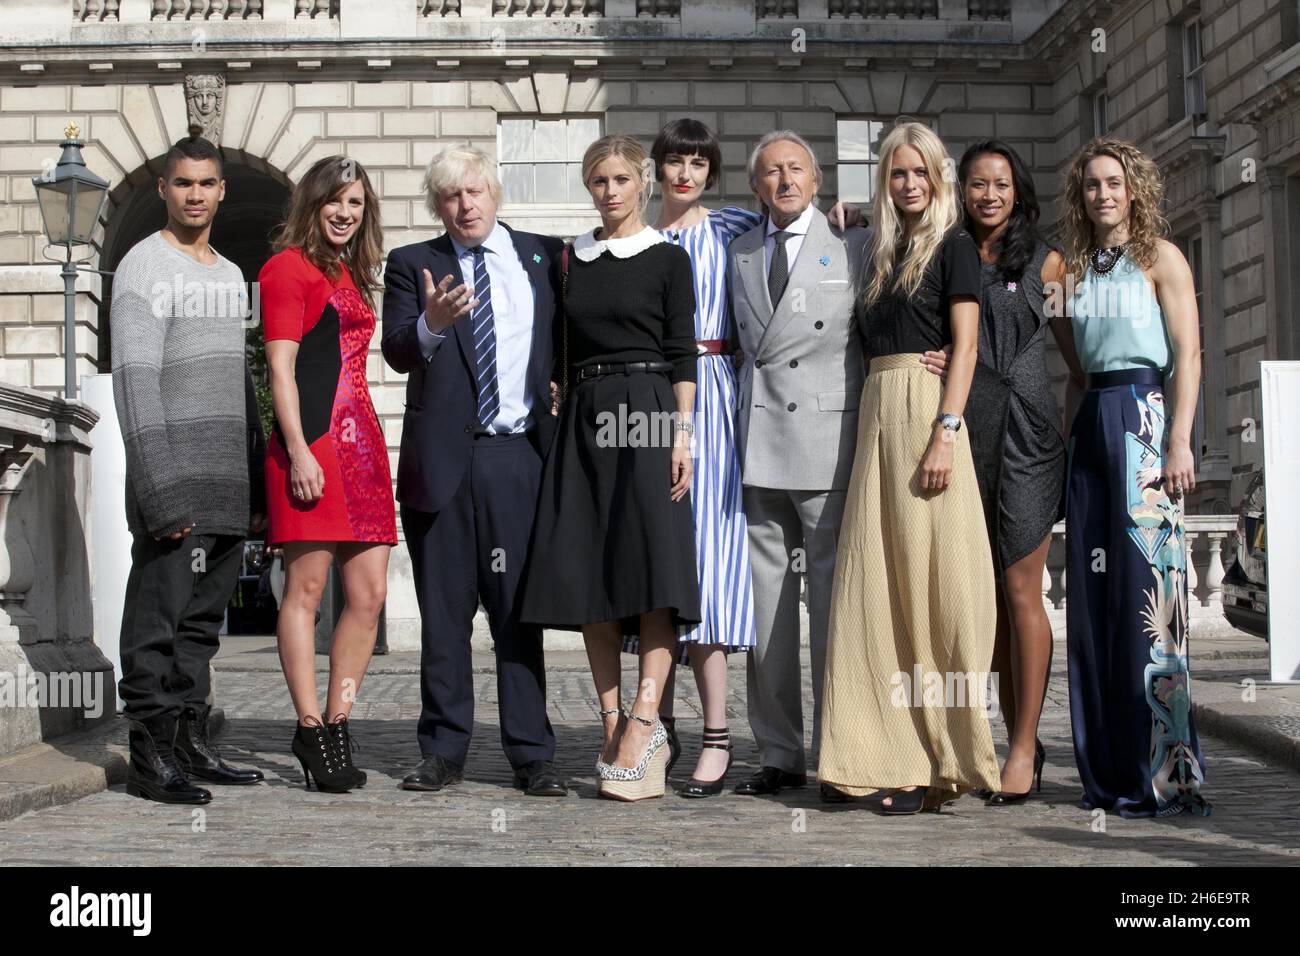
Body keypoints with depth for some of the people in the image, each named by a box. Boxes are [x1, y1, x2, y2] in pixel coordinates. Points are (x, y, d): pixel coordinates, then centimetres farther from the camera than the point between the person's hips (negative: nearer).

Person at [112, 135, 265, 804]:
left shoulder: (230, 275, 19)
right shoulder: (145, 267, -4)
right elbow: (135, 381, -12)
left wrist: (258, 484, 17)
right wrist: (161, 491, -19)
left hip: (229, 483, 7)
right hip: (176, 478, -7)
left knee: (202, 620, 10)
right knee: (159, 617, -4)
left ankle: (191, 742, 15)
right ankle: (149, 755, 0)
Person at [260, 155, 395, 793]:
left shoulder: (352, 276, 23)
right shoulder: (288, 267, -1)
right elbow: (281, 368, -9)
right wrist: (299, 450, -16)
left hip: (360, 439, 8)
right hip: (312, 440, -8)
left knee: (369, 595, 3)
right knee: (306, 587, -5)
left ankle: (337, 726, 10)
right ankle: (311, 730, -1)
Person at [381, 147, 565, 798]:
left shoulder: (542, 256, 12)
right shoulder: (412, 265, 8)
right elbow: (397, 352, -6)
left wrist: (562, 391, 0)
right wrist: (431, 324, -25)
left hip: (517, 455, 0)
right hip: (441, 457, 0)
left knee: (518, 609, 1)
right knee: (443, 612, 5)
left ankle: (531, 755, 4)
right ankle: (443, 751, 12)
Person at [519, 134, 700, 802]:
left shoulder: (668, 260, 4)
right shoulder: (573, 260, 16)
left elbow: (682, 354, -2)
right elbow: (564, 351, 17)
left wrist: (682, 433, -10)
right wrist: (565, 414, 10)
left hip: (647, 416, -4)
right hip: (585, 419, 5)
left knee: (653, 568, -12)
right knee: (588, 572, 1)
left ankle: (643, 725, -15)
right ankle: (613, 728, 7)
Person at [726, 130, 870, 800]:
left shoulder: (852, 243, 5)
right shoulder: (738, 252, 18)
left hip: (826, 435, -4)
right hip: (758, 438, 4)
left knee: (833, 593, -5)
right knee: (766, 594, 5)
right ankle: (779, 753, 11)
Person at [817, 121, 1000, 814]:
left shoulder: (953, 245, 2)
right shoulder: (884, 254, 21)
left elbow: (965, 346, -7)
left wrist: (944, 434, -18)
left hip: (925, 414, -7)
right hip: (876, 417, 7)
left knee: (931, 582, -7)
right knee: (879, 587, 0)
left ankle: (944, 762, -3)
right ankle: (898, 757, 2)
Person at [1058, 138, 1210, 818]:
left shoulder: (1160, 257, 2)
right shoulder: (1074, 266, 17)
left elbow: (1187, 355, -5)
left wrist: (1179, 442, -13)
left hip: (1143, 417, -6)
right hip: (1090, 423, 6)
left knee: (1146, 587, -9)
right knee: (1093, 591, 3)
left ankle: (1163, 774, -5)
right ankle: (1108, 770, 10)